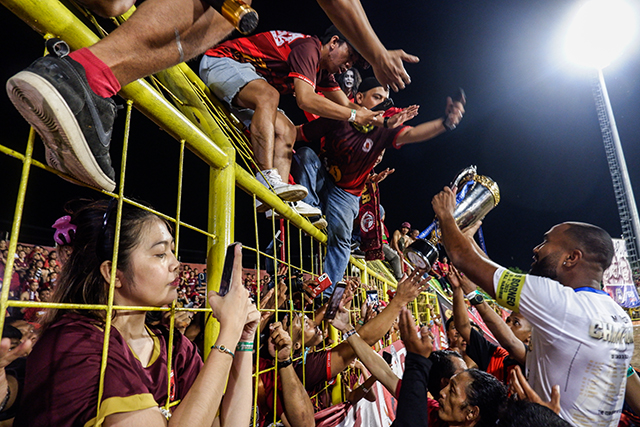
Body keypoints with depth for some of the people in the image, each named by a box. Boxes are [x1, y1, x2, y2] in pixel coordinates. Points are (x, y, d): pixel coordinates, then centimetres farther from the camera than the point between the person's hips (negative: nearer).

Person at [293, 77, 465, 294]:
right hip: (319, 178, 0)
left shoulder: (384, 130, -11)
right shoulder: (337, 119, -15)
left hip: (346, 193, 0)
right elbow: (296, 134, -8)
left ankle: (326, 293, -12)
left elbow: (411, 134, -32)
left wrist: (445, 122, -48)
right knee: (306, 154, -25)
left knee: (340, 235, -19)